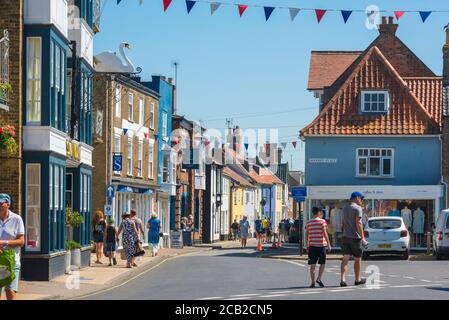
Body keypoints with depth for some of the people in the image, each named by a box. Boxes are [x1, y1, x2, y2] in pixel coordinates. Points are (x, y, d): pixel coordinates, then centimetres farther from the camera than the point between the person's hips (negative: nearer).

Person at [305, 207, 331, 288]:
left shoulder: (309, 223, 9)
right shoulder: (322, 221, -3)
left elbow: (306, 235, 8)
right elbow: (325, 233, -9)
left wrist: (307, 246, 15)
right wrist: (328, 244, -5)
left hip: (312, 245, 3)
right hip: (321, 245, -3)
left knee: (312, 264, 3)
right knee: (322, 263, 10)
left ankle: (312, 282, 0)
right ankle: (319, 278, -4)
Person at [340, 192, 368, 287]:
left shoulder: (345, 208, 14)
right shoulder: (358, 208, -9)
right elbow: (358, 223, -16)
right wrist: (362, 238, -17)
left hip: (345, 236, 6)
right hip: (355, 237, -6)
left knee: (345, 258, -2)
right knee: (357, 259, 9)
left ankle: (343, 279, -15)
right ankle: (357, 279, 20)